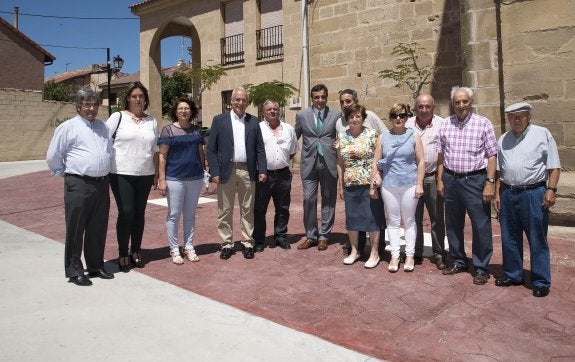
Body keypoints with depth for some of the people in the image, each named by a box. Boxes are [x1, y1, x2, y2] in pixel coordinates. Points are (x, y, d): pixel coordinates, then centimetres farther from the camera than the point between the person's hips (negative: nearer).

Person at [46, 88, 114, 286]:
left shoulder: (103, 126, 15)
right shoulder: (68, 127, -2)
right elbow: (53, 157, 2)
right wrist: (63, 173, 9)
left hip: (102, 184, 5)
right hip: (78, 185, -5)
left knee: (98, 229, 12)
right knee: (76, 230, 1)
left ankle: (96, 266, 24)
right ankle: (74, 271, 11)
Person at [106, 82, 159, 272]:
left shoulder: (151, 121, 11)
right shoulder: (118, 117, 0)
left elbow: (155, 149, 14)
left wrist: (156, 173, 13)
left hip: (145, 175, 4)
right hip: (121, 174, -3)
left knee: (139, 213, 9)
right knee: (126, 213, -5)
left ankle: (136, 251, 22)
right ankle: (122, 254, 9)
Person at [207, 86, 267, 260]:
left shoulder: (253, 121, 8)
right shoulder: (219, 120, 2)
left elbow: (260, 148, 8)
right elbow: (211, 149, 0)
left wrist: (263, 170, -2)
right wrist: (215, 172, -8)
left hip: (248, 171, 2)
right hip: (226, 171, -1)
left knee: (247, 210, 9)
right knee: (225, 211, 5)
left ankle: (248, 243, 18)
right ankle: (227, 244, 17)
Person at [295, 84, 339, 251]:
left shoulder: (336, 115, 4)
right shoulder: (302, 115, 6)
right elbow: (294, 137, 10)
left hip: (329, 163, 0)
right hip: (309, 162, 0)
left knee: (328, 200, 6)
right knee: (309, 199, -1)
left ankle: (323, 236, 18)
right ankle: (311, 236, 13)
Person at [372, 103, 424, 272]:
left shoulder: (413, 136, 2)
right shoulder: (383, 138, 7)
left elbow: (421, 162, 1)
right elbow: (375, 162, 7)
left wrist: (419, 184, -5)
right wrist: (374, 180, -3)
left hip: (409, 185, -1)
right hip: (389, 185, 2)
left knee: (409, 221, 8)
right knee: (393, 221, 8)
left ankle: (410, 256, 19)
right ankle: (395, 256, 17)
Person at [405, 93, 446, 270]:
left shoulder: (441, 124, 0)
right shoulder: (407, 124, 7)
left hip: (433, 177, -2)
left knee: (437, 218, 5)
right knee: (414, 217, 9)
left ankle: (439, 254, 18)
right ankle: (416, 253, 21)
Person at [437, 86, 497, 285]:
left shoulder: (483, 123, -3)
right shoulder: (446, 124, 7)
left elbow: (492, 155, -4)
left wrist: (490, 183, -10)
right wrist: (440, 180, 8)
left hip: (475, 180, -4)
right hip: (451, 179, 4)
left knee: (481, 226, 0)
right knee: (453, 224, 13)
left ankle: (481, 268, 14)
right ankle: (458, 261, 29)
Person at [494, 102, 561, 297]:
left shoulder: (542, 134, -1)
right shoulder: (503, 139, 12)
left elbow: (554, 166, -3)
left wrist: (551, 189, -12)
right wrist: (497, 193, 12)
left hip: (534, 193, -5)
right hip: (508, 194, 5)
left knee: (538, 240, 2)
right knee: (509, 239, 13)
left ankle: (541, 282, 14)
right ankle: (513, 275, 28)